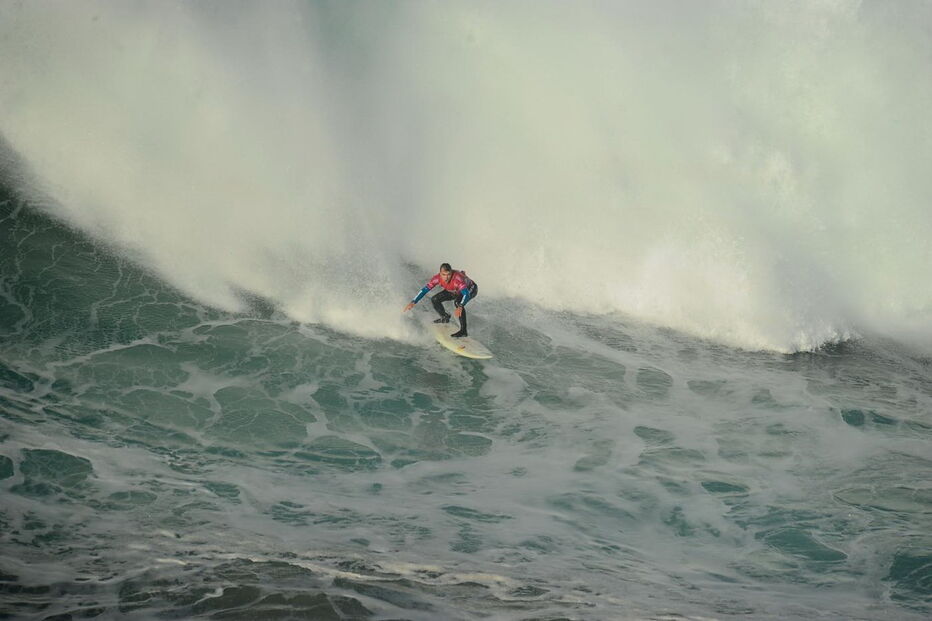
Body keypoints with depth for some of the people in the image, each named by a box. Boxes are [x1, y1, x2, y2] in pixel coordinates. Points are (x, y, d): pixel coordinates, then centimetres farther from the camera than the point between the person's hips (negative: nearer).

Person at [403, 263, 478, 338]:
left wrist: (460, 307, -70)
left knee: (457, 302, -34)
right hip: (454, 290, 6)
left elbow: (466, 294, -53)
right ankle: (445, 317, 23)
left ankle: (463, 331, -28)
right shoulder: (437, 277, -28)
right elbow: (424, 289, -22)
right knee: (435, 299, -4)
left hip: (470, 289, -6)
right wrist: (413, 302, -31)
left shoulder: (457, 278, -43)